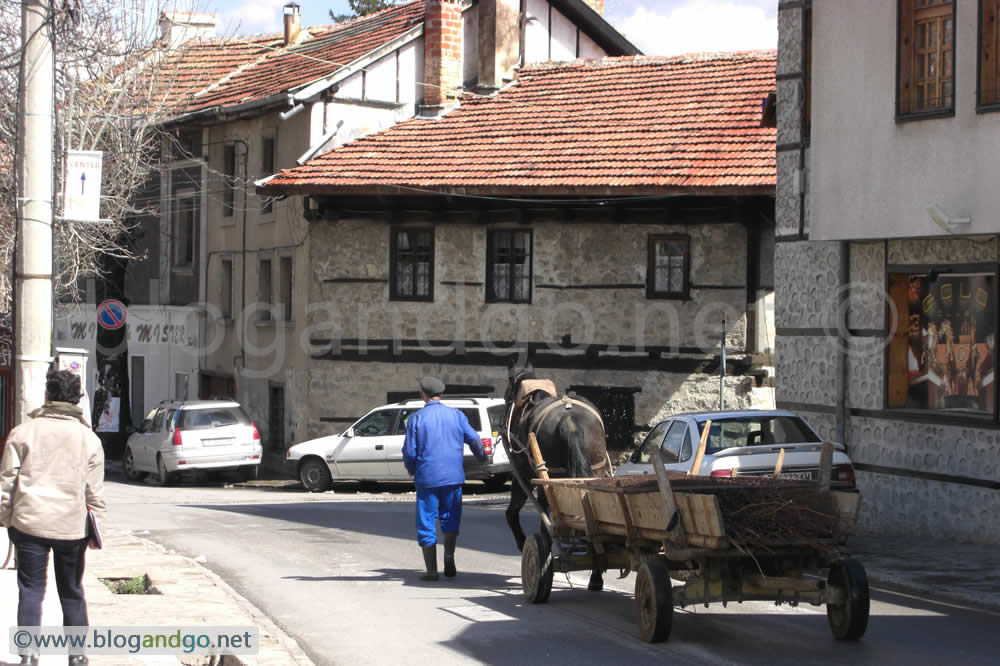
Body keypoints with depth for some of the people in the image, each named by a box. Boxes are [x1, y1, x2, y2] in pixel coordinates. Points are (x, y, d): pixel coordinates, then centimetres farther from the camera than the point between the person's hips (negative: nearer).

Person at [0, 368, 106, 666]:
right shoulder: (88, 438, 3)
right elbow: (95, 491, 4)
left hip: (30, 522, -1)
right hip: (71, 526, 1)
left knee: (30, 589, 3)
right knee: (71, 591, 13)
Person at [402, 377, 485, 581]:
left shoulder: (416, 419, -3)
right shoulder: (456, 415, 4)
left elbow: (409, 451, -4)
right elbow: (474, 440, 1)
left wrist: (411, 470, 16)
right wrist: (482, 458, 22)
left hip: (427, 477, -2)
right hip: (453, 476, 2)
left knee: (427, 522, 5)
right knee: (450, 518, 16)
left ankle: (431, 569, 4)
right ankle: (449, 555, -8)